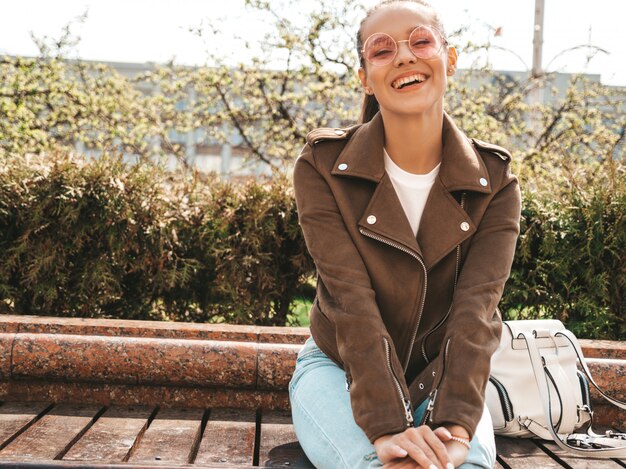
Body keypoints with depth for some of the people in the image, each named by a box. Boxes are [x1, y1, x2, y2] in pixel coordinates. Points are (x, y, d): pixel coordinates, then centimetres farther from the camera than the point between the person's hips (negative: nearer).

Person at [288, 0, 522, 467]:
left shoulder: (495, 183, -8)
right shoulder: (322, 167, -13)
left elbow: (477, 309, -20)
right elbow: (352, 301, -23)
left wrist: (454, 424, -35)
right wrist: (387, 425, -34)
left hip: (444, 378, 2)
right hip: (341, 371, -1)